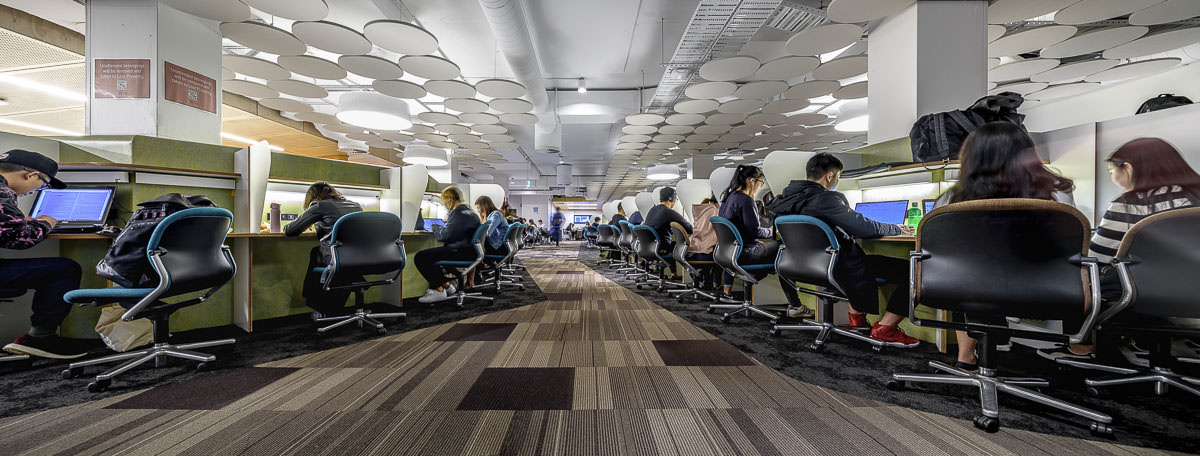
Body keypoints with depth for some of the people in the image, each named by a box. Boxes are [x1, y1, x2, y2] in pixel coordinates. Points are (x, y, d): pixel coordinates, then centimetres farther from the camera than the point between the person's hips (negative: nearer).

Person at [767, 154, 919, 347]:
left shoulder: (786, 197, 4)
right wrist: (897, 229, -3)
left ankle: (857, 316, 30)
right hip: (841, 269, -9)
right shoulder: (824, 199, -23)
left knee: (857, 256, 36)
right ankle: (884, 328, -1)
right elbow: (863, 228, -22)